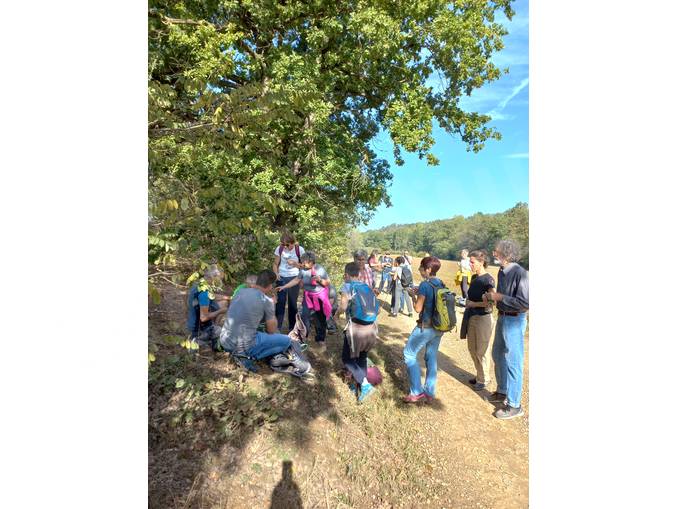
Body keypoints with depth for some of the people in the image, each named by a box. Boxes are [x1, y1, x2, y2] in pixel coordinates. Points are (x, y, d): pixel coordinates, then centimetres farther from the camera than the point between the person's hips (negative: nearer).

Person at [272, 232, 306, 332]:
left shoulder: (299, 249, -9)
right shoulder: (279, 249, -4)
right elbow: (275, 264, 4)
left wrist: (294, 263, -21)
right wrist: (276, 273, -13)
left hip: (294, 278, -1)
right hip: (281, 278, 1)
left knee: (292, 303, 9)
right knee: (280, 302, 1)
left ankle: (292, 328, 23)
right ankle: (277, 327, 12)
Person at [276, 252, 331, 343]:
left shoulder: (320, 269, -18)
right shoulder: (303, 270, -11)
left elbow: (327, 283, -11)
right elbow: (296, 280, 2)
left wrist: (320, 279, -30)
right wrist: (284, 287, 0)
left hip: (320, 297, -2)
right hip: (308, 297, 2)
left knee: (320, 319, 10)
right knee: (304, 317, -5)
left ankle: (320, 339, 28)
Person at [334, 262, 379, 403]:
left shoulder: (347, 287, -2)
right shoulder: (367, 287, 13)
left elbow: (343, 306, -12)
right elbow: (375, 308, 10)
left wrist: (336, 314, 8)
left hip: (356, 329, -6)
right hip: (371, 328, 6)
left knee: (347, 358, 13)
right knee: (362, 357, 26)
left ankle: (365, 385, -1)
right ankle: (361, 386, 28)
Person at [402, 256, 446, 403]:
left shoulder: (425, 284, -18)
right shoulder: (440, 284, 5)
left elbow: (418, 308, -15)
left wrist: (415, 298, 2)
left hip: (426, 326, -8)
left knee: (409, 353, 6)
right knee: (431, 357, 16)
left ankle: (417, 391, 7)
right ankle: (430, 392, 26)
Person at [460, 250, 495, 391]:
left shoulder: (488, 279, -16)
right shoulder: (474, 277, 7)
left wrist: (474, 304, -14)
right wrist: (467, 305, 10)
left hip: (483, 318, -8)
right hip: (472, 317, 8)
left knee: (481, 351, 6)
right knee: (472, 349, 17)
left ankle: (484, 380, 24)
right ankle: (479, 376, 35)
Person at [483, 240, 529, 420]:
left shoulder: (519, 273, -21)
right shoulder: (502, 271, 5)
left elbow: (525, 303, -26)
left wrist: (499, 297, -22)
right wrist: (490, 296, 1)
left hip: (514, 321, -9)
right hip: (502, 317, 9)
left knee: (512, 362, 2)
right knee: (498, 356, 21)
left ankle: (514, 405, 18)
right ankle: (503, 392, 40)